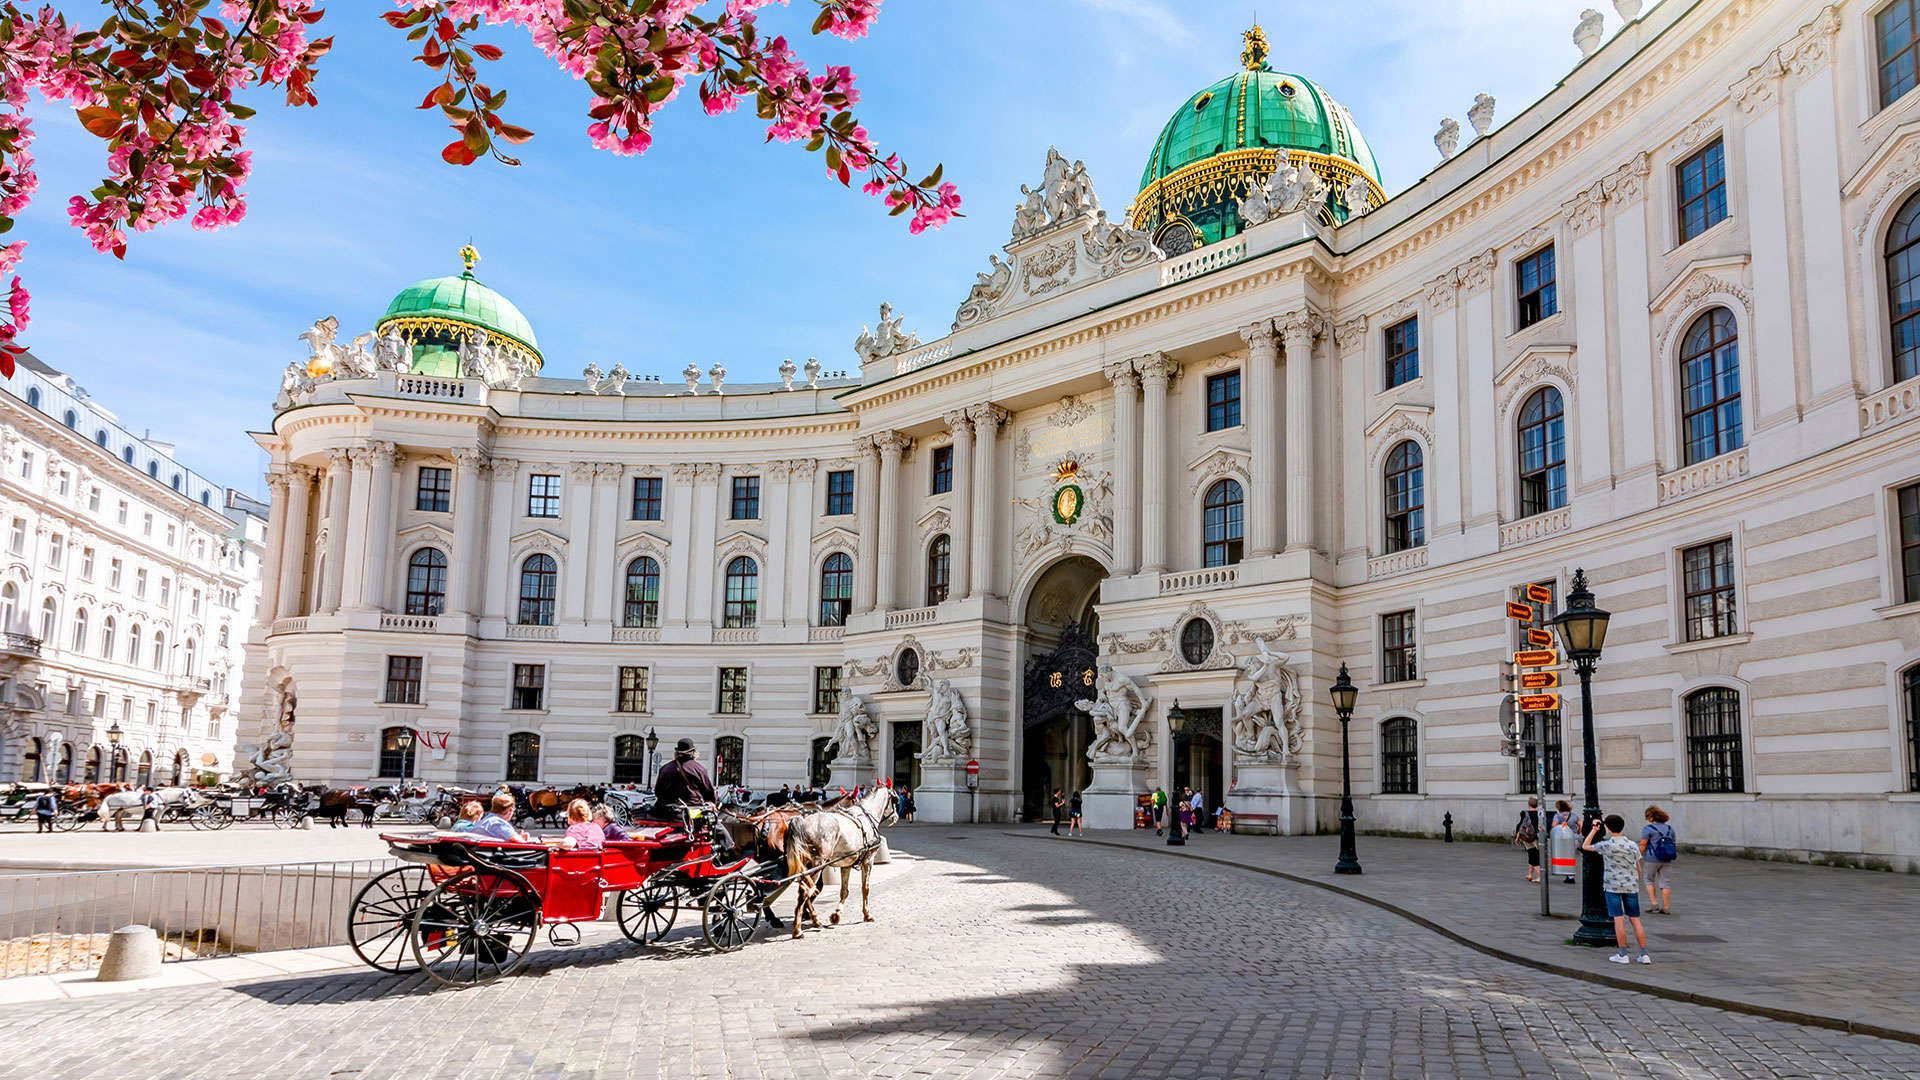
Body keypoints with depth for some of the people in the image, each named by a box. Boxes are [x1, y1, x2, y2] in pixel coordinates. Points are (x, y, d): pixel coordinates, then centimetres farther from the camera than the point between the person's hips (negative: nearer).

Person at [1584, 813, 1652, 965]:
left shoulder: (1606, 846, -9)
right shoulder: (1633, 845, 4)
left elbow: (1585, 846, 4)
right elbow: (1638, 868, 8)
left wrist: (1594, 830, 10)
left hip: (1613, 886, -4)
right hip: (1631, 887, 4)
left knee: (1618, 919, -2)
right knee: (1635, 920, 7)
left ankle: (1622, 955, -1)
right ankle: (1644, 955, 7)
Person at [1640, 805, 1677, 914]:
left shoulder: (1648, 829, -7)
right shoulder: (1669, 828, 10)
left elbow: (1643, 845, -11)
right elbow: (1674, 843, 15)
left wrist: (1638, 858, -3)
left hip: (1652, 859, -5)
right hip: (1667, 860, 5)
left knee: (1648, 880, 12)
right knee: (1665, 883, 6)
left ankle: (1653, 903, 3)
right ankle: (1666, 908, 6)